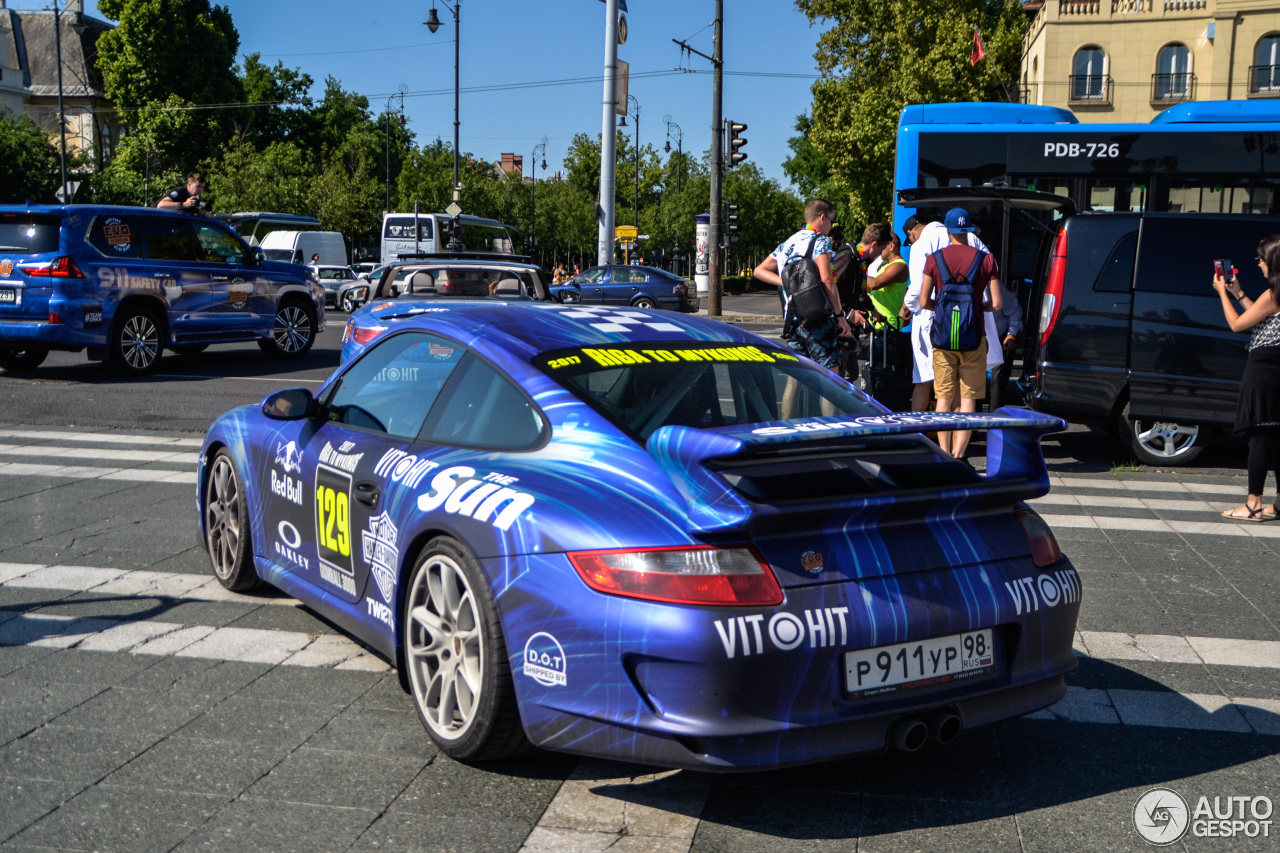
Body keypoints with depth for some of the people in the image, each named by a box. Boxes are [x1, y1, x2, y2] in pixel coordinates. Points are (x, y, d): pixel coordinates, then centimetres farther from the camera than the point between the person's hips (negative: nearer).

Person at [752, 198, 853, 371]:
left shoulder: (786, 244, 18)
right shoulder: (821, 241, -4)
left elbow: (759, 271, 20)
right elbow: (826, 279, -16)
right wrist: (840, 315, -11)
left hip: (792, 322, 7)